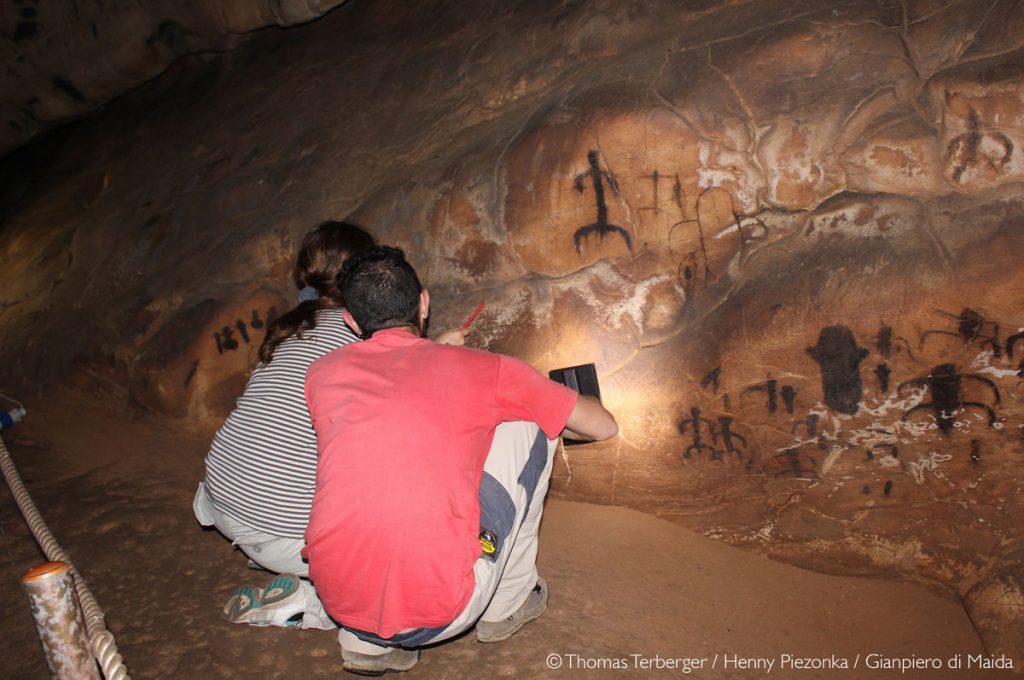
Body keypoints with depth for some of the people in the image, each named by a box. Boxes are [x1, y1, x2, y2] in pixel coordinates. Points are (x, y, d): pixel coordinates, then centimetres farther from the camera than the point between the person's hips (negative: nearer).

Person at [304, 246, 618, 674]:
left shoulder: (321, 373, 9)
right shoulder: (482, 369, 1)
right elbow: (604, 426, 13)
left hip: (339, 603, 4)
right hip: (438, 614, -3)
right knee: (528, 426, 13)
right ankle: (507, 603, 24)